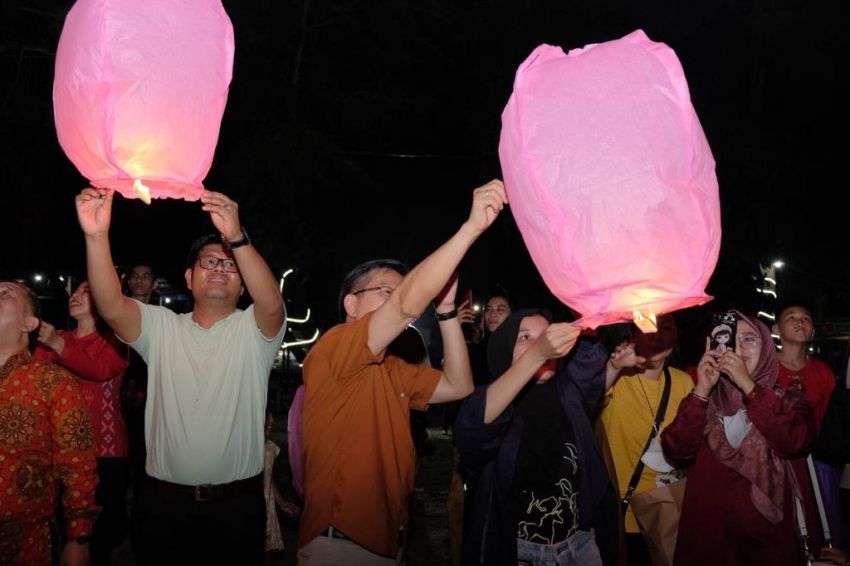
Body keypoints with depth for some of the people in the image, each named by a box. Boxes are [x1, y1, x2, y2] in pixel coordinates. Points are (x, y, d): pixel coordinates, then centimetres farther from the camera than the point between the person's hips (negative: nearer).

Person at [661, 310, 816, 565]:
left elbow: (796, 442, -19)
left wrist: (748, 386, -18)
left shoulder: (787, 401, 3)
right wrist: (702, 391, -16)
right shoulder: (703, 400, 4)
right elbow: (676, 451, -10)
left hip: (768, 536, -1)